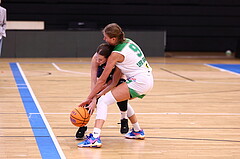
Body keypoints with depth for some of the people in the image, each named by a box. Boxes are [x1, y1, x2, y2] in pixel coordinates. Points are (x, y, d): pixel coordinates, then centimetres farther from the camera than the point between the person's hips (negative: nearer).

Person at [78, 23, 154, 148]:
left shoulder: (116, 54, -11)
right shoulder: (128, 42, 11)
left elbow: (102, 80, -7)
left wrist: (89, 98, 0)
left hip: (139, 82, -9)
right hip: (149, 80, 9)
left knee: (103, 101, -14)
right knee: (122, 99, 34)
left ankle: (95, 138, -30)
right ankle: (137, 131, 43)